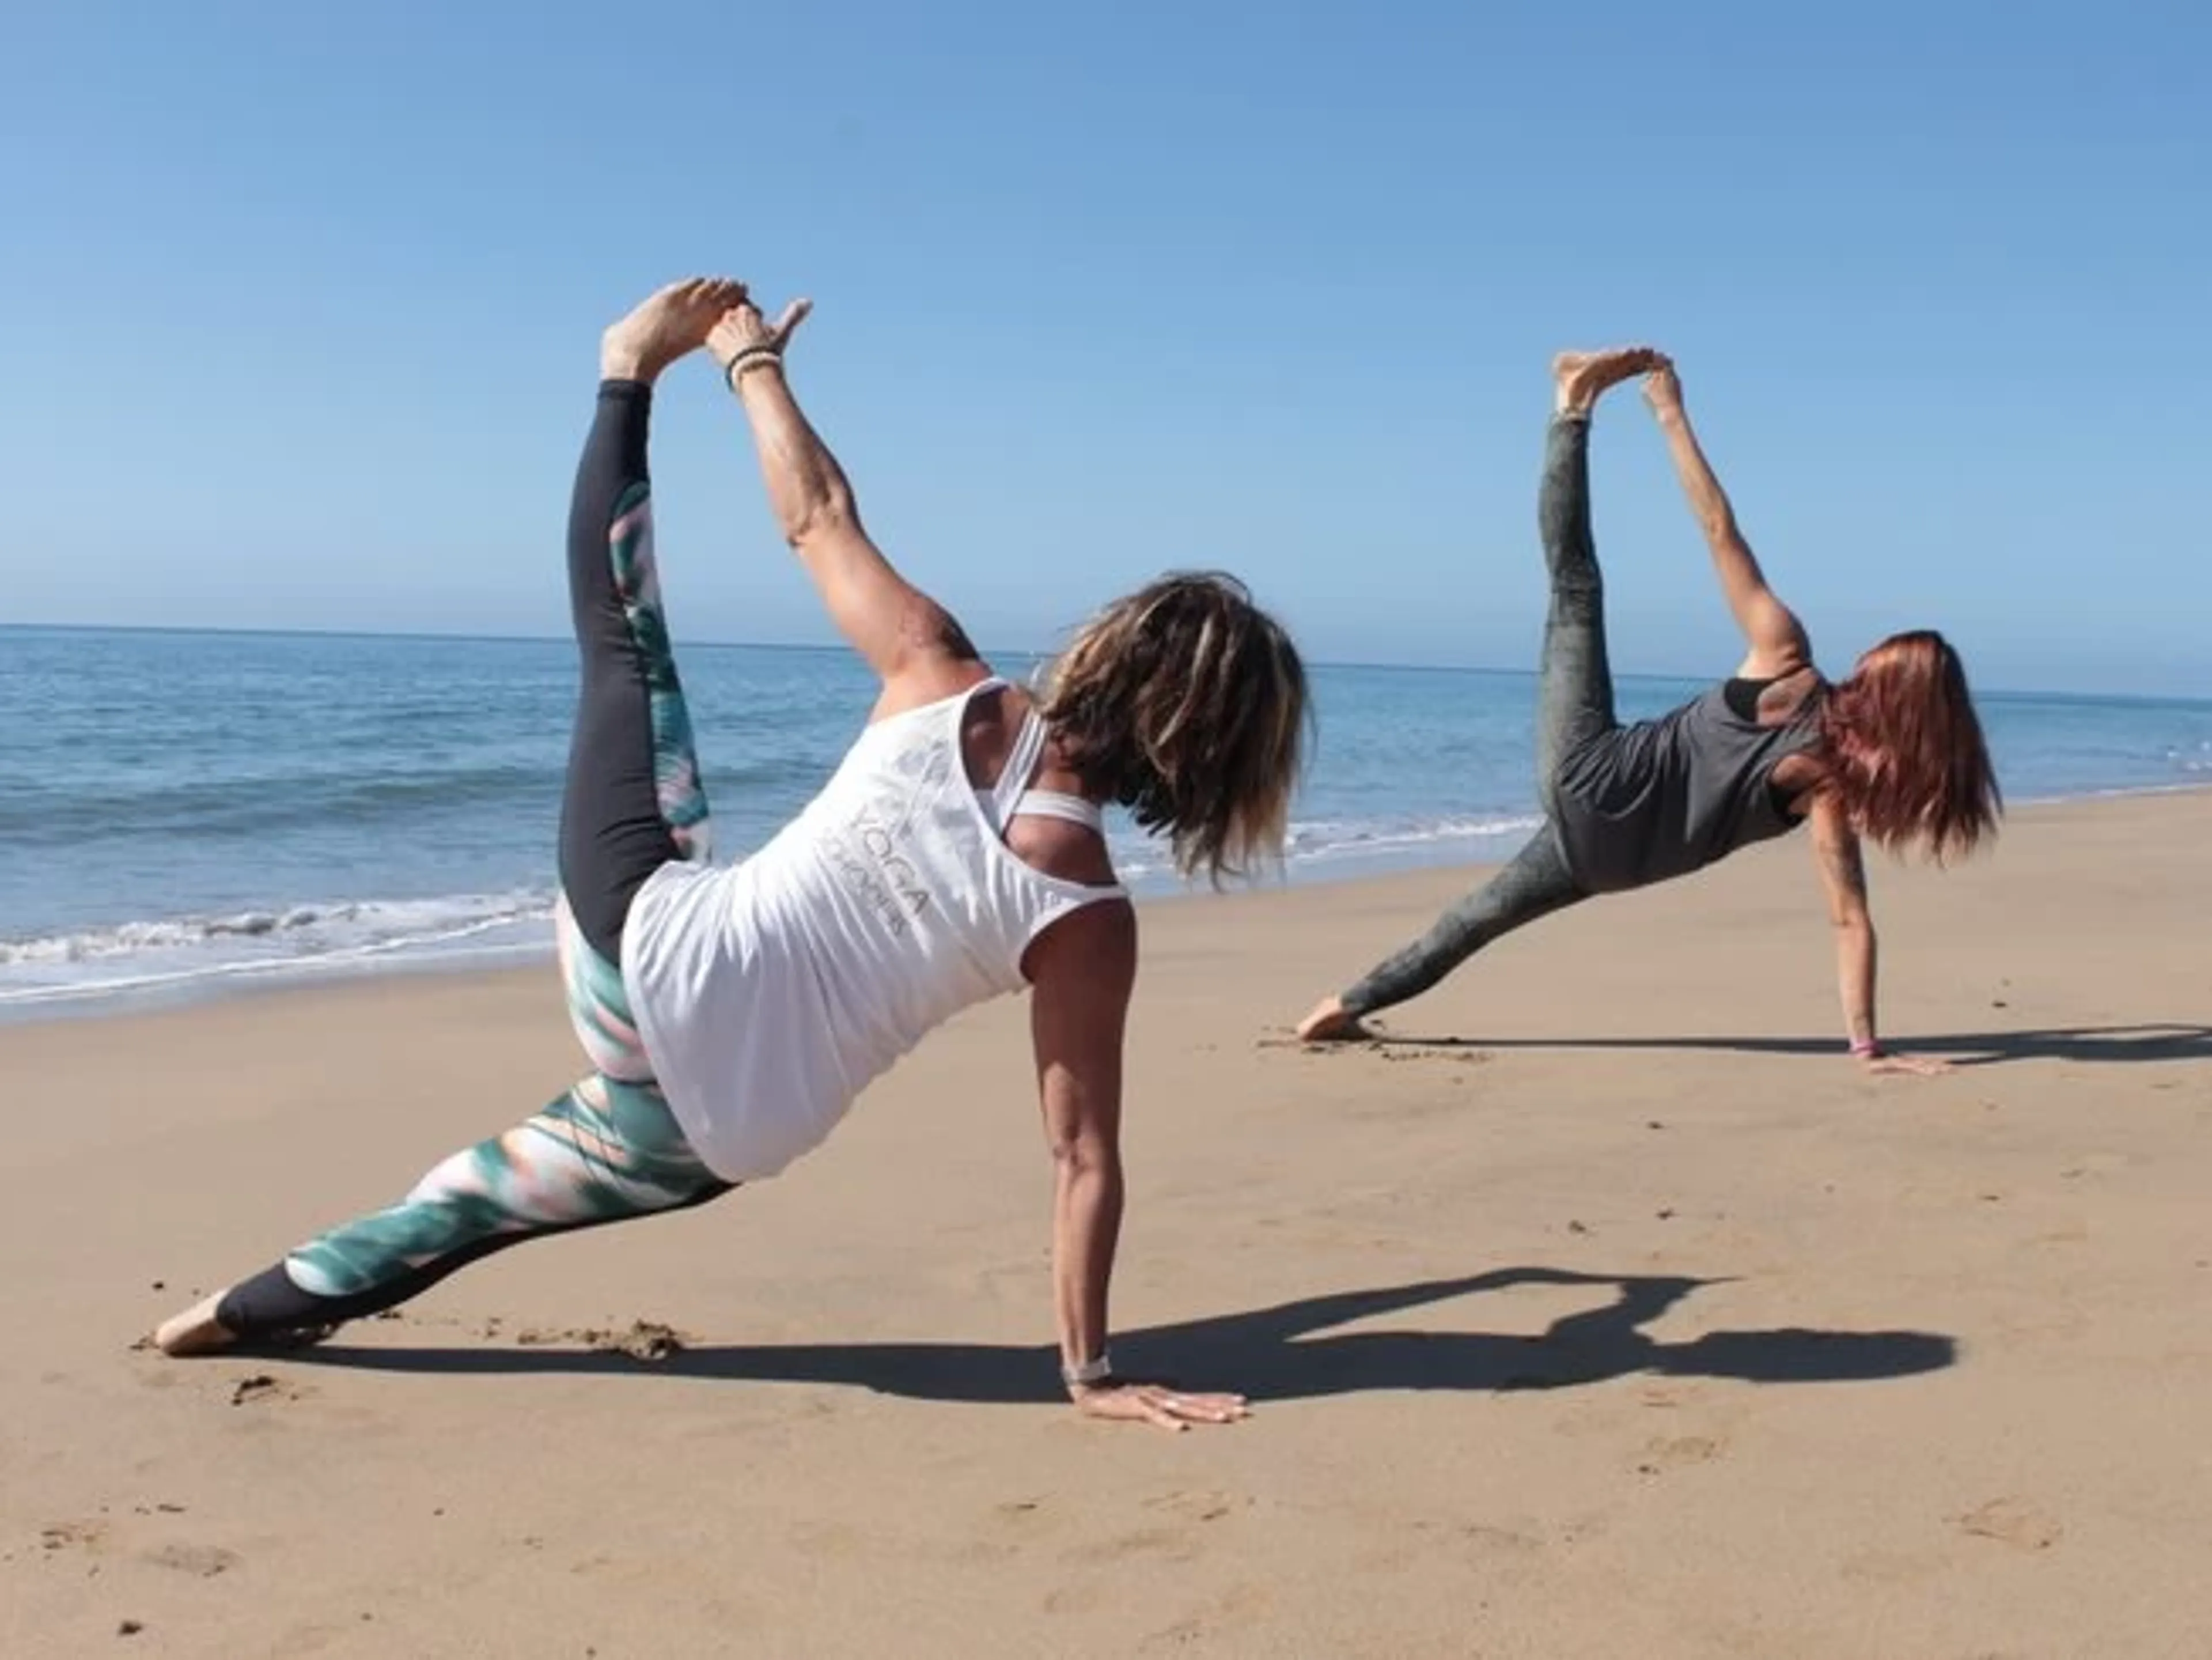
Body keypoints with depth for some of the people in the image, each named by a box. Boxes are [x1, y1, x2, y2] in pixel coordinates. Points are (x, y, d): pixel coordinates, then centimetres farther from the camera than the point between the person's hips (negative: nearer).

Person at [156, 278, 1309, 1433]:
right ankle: (267, 1305, 42)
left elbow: (816, 514, 1)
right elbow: (1084, 1160, -9)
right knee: (524, 1176, 30)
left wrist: (750, 357, 19)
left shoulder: (939, 686, -11)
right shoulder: (1088, 920, -12)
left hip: (644, 931, 1)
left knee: (624, 639, 20)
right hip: (724, 1131, 0)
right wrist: (1088, 1370, 1)